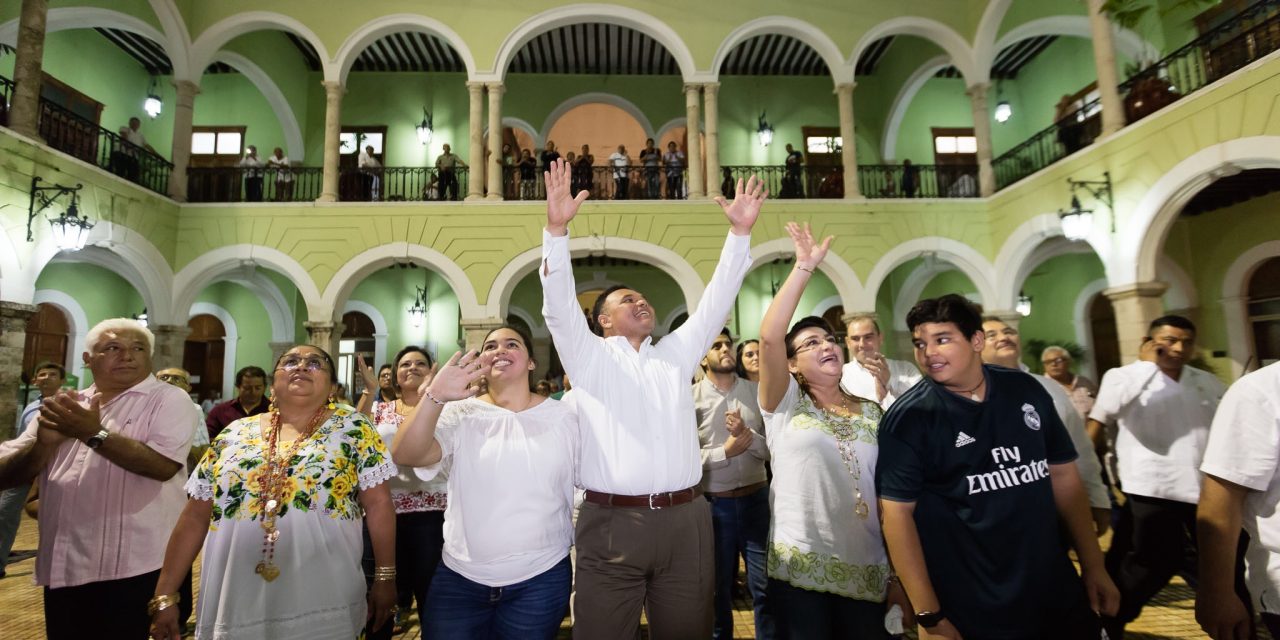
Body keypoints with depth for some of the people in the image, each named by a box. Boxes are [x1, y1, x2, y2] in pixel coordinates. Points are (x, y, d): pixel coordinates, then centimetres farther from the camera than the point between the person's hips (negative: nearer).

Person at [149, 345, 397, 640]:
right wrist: (163, 596, 7)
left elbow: (378, 505, -5)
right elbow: (195, 519, 9)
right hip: (234, 605, 3)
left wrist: (386, 578, -6)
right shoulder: (235, 434, 6)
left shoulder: (353, 427, -3)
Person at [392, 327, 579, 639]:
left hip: (541, 579, 0)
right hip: (460, 577, 1)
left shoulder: (563, 417, -1)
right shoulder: (461, 414, -1)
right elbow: (405, 455, -17)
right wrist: (435, 397, -32)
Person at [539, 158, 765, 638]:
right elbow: (559, 306, -7)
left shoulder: (676, 355, 16)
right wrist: (557, 229, -19)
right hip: (610, 523, -3)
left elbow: (716, 301, 11)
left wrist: (740, 232, 3)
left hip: (685, 521, 3)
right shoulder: (589, 357, 7)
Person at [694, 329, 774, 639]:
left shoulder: (757, 392, 1)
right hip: (713, 504, -1)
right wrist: (724, 452, -19)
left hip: (756, 499, 2)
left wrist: (747, 435, -19)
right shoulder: (690, 398, -7)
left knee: (766, 587, 12)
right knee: (717, 588, 17)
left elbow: (774, 449, -3)